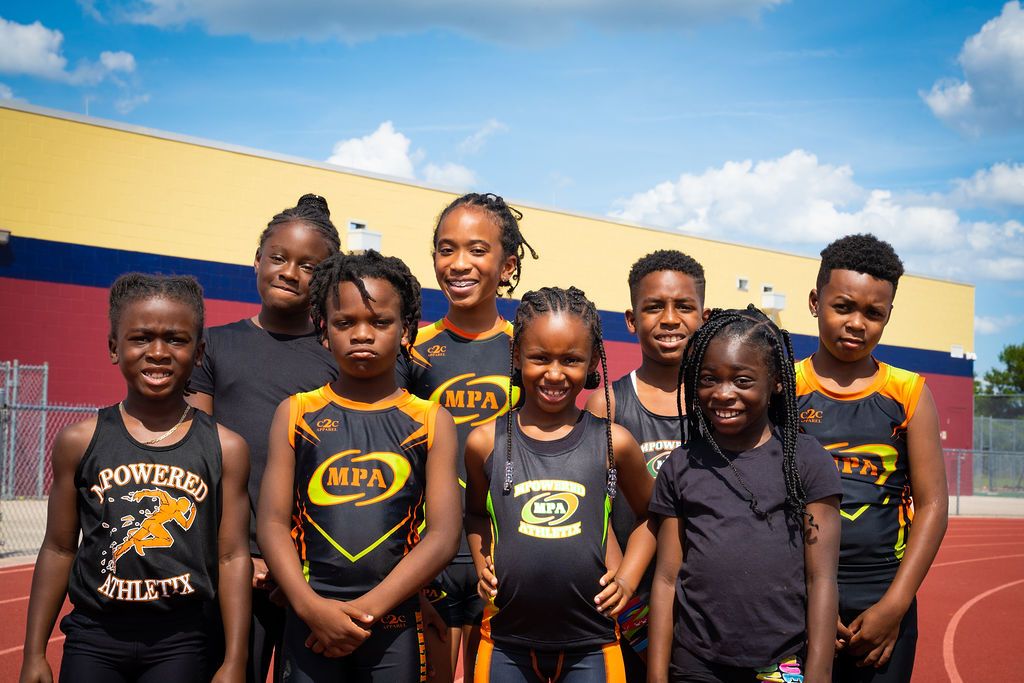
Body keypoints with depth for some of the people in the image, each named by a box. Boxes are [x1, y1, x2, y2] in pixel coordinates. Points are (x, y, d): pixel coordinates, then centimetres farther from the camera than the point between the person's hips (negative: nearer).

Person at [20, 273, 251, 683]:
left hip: (183, 644, -1)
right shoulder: (80, 441, 0)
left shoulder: (225, 448, -3)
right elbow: (58, 550, 5)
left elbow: (232, 557, -2)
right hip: (93, 639, 1)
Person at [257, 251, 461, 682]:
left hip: (396, 619, 0)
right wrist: (312, 607, -13)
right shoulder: (296, 414, 6)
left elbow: (443, 534, -4)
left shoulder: (432, 421, 3)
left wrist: (368, 608, -11)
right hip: (310, 616, 0)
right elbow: (272, 522, 0)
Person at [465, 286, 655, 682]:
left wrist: (627, 579, 3)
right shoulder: (487, 442, 0)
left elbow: (650, 515, 13)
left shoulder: (613, 442, -2)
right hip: (506, 641, 1)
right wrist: (483, 566, 3)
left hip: (591, 645, 0)